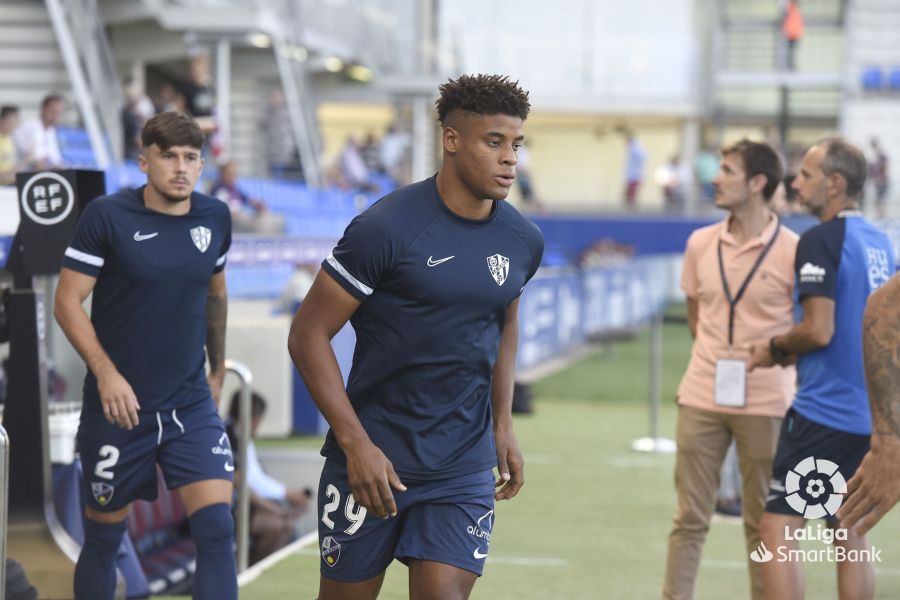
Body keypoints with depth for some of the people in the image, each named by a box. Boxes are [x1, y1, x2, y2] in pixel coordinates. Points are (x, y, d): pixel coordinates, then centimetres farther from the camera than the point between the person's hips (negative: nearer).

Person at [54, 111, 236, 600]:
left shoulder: (215, 218, 2)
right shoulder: (107, 216, -11)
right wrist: (105, 372, -21)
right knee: (104, 538, 9)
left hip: (191, 405, 3)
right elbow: (68, 301, -10)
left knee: (217, 528, -12)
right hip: (118, 407, -3)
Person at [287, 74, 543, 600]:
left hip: (463, 471, 3)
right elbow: (308, 335, -11)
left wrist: (503, 425, 13)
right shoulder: (386, 229, -14)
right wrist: (356, 443, -16)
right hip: (371, 458, -3)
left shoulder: (524, 242, 3)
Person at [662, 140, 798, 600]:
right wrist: (721, 356, 10)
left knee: (762, 522, 5)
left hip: (764, 402, -3)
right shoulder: (700, 244, 5)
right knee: (690, 517, 6)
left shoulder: (792, 251, -8)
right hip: (702, 397, 3)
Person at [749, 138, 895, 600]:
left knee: (777, 529, -7)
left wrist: (774, 348, -1)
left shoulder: (820, 241, -13)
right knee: (850, 536, 13)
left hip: (821, 412, -9)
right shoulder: (879, 242, 13)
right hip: (868, 412, 9)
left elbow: (818, 330, -20)